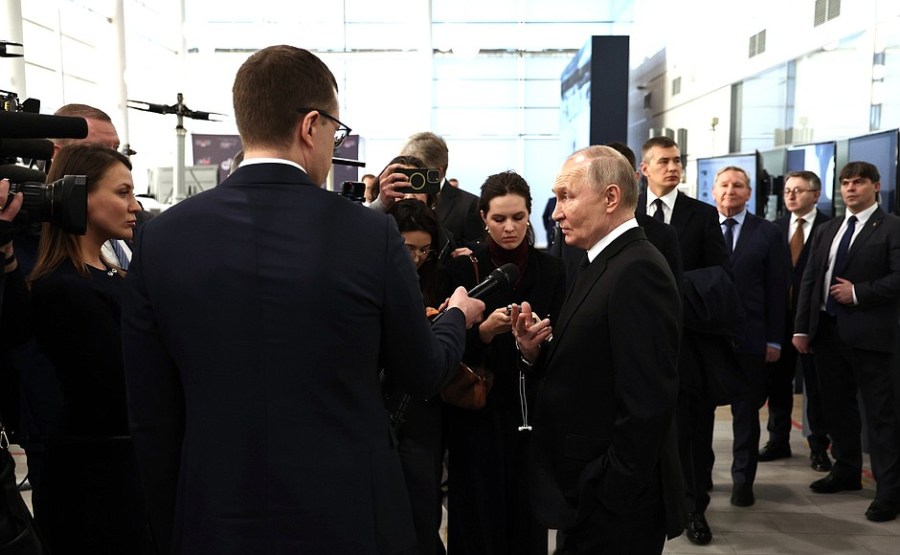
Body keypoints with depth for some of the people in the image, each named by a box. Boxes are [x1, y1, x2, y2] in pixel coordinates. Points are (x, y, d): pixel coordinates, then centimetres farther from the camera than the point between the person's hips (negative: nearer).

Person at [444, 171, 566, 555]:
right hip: (477, 414, -2)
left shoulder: (551, 270, 3)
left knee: (529, 519, 9)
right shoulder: (463, 269, -3)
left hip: (532, 411, 2)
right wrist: (485, 330, -24)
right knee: (479, 523, 5)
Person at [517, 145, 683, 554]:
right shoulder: (601, 265, 10)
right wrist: (536, 353, -5)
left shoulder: (638, 270, -20)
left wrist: (607, 498, -21)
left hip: (614, 505, -9)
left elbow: (647, 403, -25)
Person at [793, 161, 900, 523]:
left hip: (870, 333, -6)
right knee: (837, 406, 15)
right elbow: (809, 279, 11)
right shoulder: (827, 230, 14)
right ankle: (847, 471, 30)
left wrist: (858, 293, -15)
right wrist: (801, 328, 5)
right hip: (827, 330, 7)